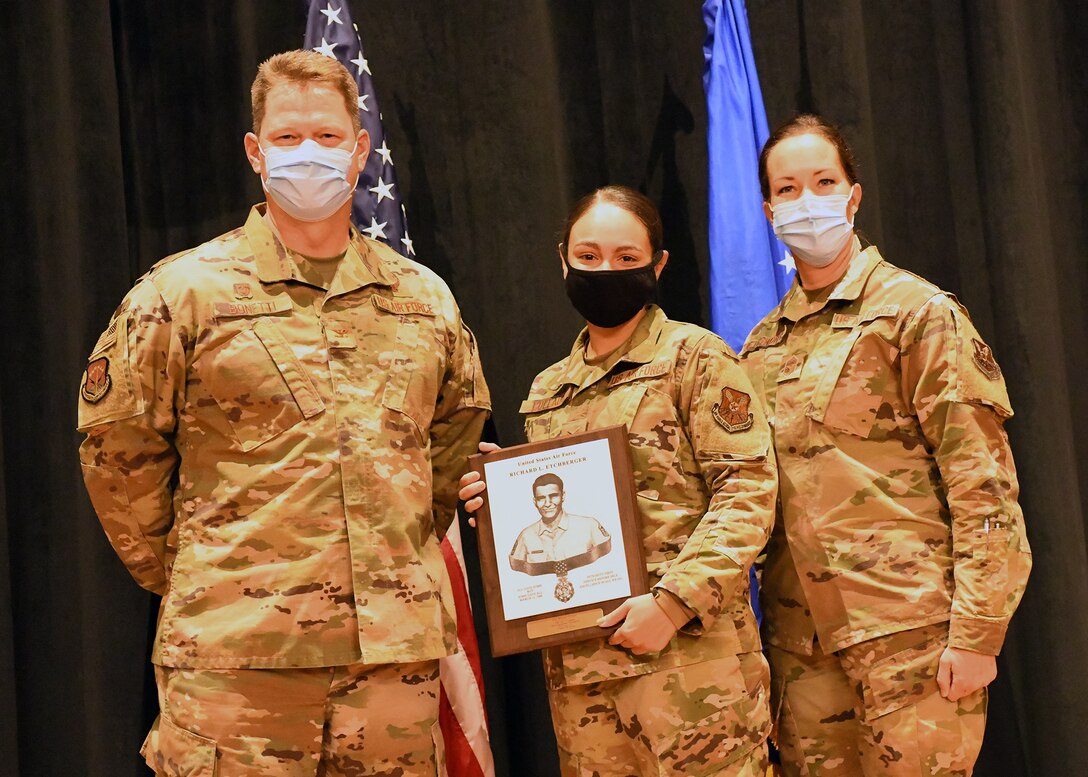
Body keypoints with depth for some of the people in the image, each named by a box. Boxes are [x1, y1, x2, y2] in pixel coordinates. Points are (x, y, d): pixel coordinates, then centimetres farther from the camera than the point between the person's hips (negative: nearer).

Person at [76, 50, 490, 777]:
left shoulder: (425, 298, 12)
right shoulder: (183, 292, 0)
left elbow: (458, 432, 23)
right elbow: (117, 447, 3)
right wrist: (186, 576, 5)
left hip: (398, 653, 4)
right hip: (235, 656, -3)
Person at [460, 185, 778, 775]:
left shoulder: (693, 357, 0)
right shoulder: (548, 390, 18)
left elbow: (748, 489, -9)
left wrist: (673, 601, -18)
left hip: (687, 648, -5)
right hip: (576, 661, 6)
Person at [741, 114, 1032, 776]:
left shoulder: (917, 312, -2)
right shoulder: (764, 345, 14)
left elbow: (985, 486, -7)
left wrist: (976, 634, -14)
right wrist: (762, 628, 10)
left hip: (910, 629, -5)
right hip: (802, 640, 5)